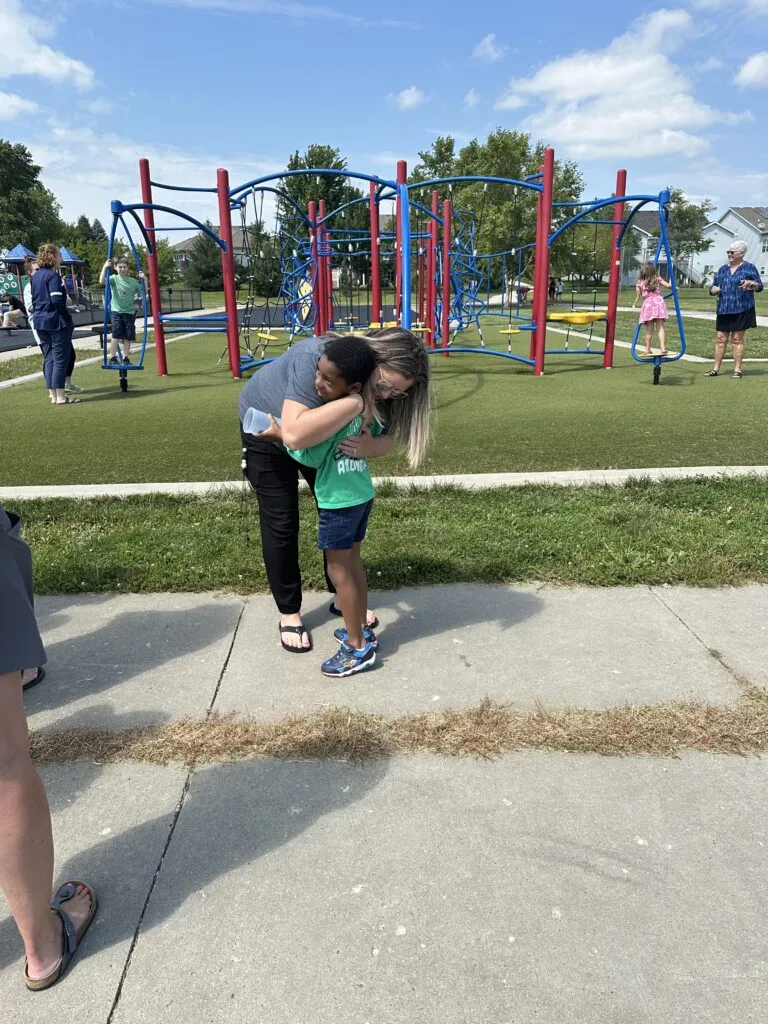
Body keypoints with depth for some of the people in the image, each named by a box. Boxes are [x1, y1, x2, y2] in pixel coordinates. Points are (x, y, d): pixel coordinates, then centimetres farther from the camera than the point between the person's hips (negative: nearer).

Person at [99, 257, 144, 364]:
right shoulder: (114, 278, 0)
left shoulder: (133, 281, 9)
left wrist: (143, 279, -2)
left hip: (129, 312, 3)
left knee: (127, 337, 5)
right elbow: (102, 281, -17)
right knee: (116, 336, -8)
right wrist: (105, 267, -22)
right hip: (117, 311, -3)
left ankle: (126, 358, 12)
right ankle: (113, 358, -2)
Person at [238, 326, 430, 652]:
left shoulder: (381, 387, -24)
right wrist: (357, 400, -55)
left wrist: (367, 447, -39)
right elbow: (295, 435, -52)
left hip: (322, 438, 5)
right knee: (281, 524, -1)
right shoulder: (316, 357, -42)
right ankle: (288, 612, 16)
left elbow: (385, 439, -15)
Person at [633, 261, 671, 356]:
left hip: (647, 304, 0)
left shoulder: (640, 282, 6)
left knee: (649, 329, 5)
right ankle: (663, 348, -9)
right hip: (658, 302, 0)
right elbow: (667, 285, 1)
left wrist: (634, 304, 24)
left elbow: (638, 295, 6)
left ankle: (647, 350, 9)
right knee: (660, 327, -1)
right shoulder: (657, 278, 7)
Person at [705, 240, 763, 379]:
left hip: (741, 310, -4)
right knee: (720, 339, 3)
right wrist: (714, 289, -6)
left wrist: (750, 284, -20)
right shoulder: (723, 269, 14)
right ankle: (716, 369, 9)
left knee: (737, 339, -2)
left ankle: (737, 370, 4)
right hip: (724, 310, 4)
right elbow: (713, 287, 18)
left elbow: (760, 287, 1)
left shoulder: (749, 268, 2)